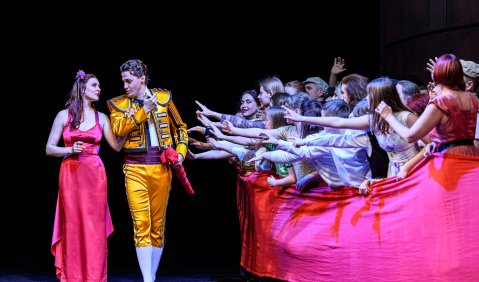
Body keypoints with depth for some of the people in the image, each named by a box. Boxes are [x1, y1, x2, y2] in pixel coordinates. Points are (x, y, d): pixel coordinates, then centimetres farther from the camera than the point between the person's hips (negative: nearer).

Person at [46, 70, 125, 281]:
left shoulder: (102, 118, 9)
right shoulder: (64, 115, 3)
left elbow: (117, 146, 5)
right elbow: (49, 149, 3)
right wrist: (71, 150, -12)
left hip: (95, 176, 2)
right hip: (71, 175, -2)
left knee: (95, 227, 0)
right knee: (73, 226, 0)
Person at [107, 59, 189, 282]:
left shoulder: (163, 97, 9)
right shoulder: (118, 103, 5)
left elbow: (180, 127, 16)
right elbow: (118, 129, -13)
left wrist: (181, 151, 2)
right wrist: (143, 111, -16)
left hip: (161, 167, 2)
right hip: (135, 168, -2)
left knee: (158, 223, 6)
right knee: (141, 223, -9)